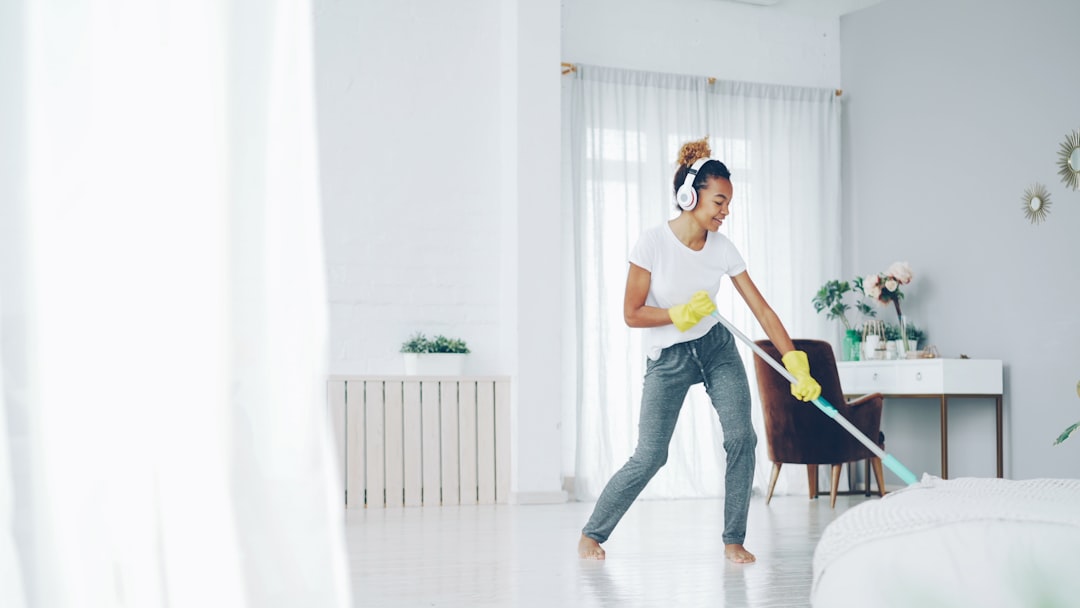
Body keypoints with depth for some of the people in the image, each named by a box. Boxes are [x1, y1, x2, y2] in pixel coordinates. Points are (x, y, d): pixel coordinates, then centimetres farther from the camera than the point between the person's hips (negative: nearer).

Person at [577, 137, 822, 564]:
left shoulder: (722, 249, -7)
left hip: (717, 351, 4)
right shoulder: (653, 243, -18)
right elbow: (632, 313, -12)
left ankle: (733, 540, 1)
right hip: (667, 358, -4)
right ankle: (592, 533, 13)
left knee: (741, 437, -13)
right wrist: (681, 314, -21)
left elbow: (762, 310, -8)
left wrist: (797, 365, -14)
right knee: (649, 457, -7)